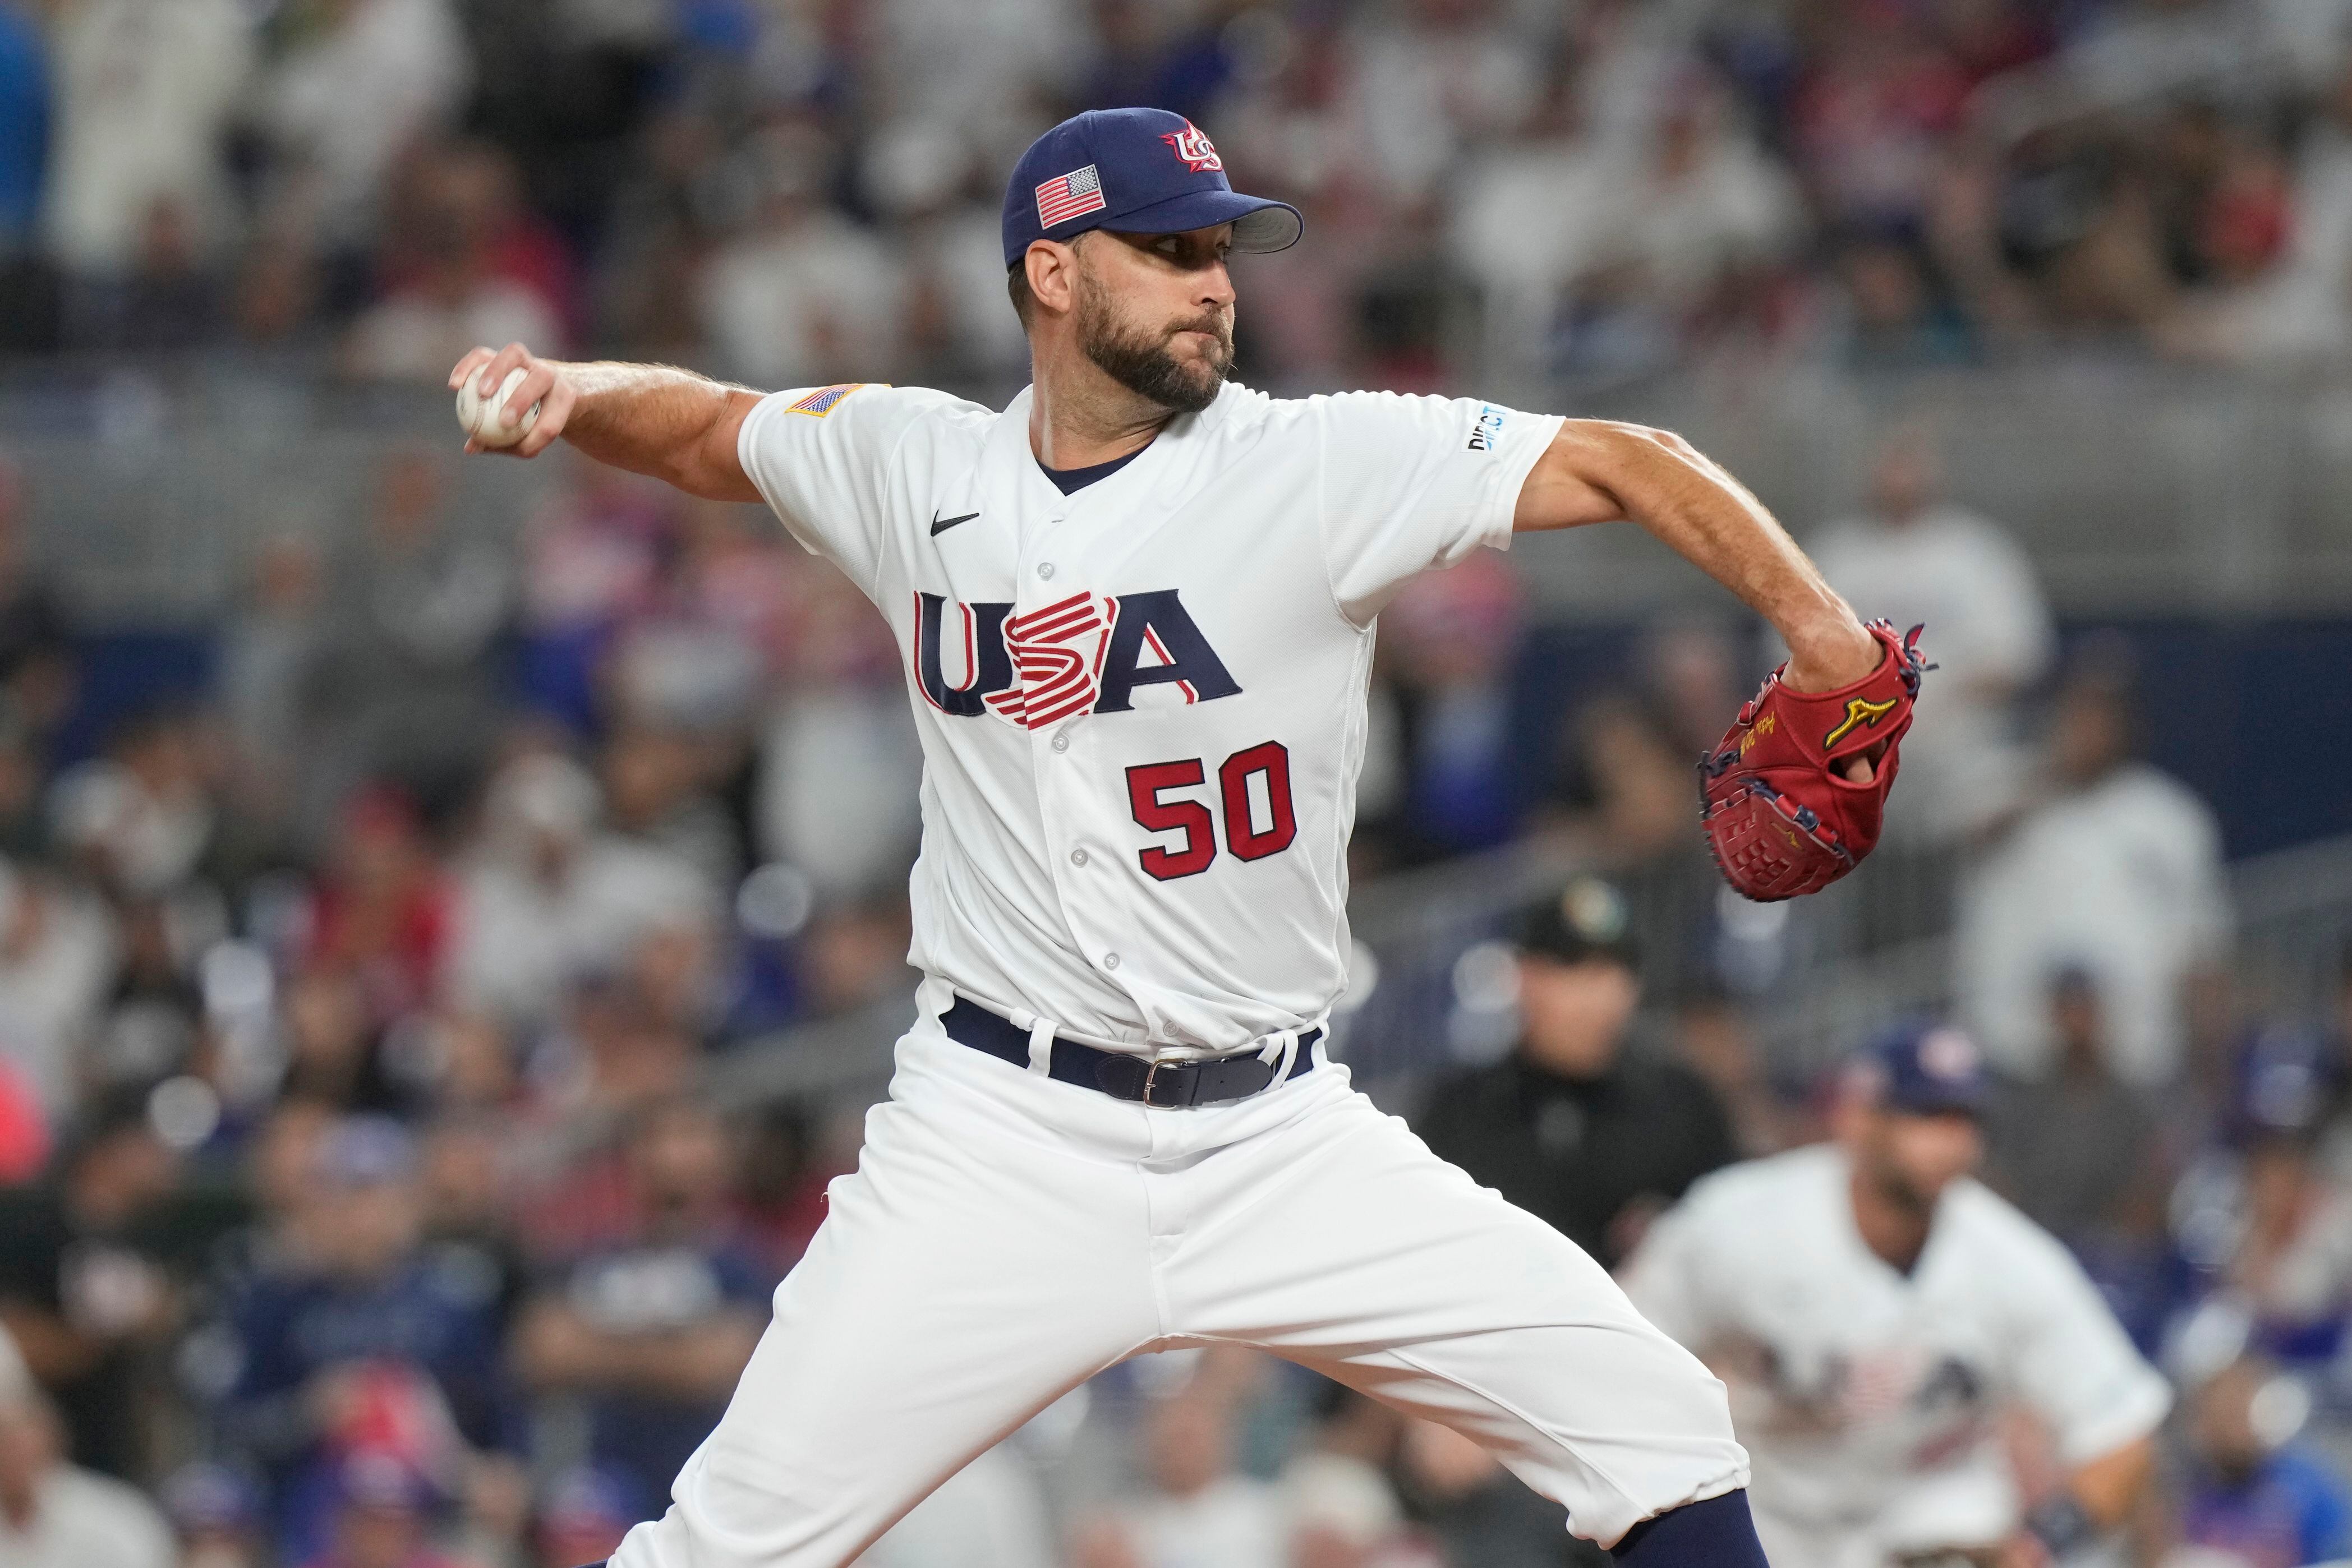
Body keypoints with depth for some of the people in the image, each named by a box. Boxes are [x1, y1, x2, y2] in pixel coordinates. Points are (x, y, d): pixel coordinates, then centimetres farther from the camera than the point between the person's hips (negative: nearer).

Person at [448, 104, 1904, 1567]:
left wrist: (1823, 631, -26)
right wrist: (572, 391, -1)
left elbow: (1618, 463, -12)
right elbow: (705, 429, 20)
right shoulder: (913, 466, 3)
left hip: (1283, 1142, 0)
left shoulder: (1316, 464, -6)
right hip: (1003, 1143, 0)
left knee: (1661, 1434, -10)